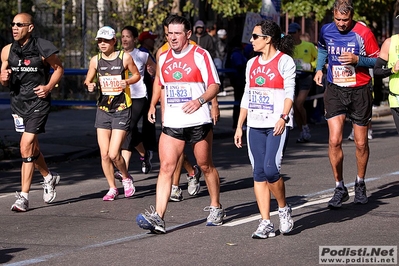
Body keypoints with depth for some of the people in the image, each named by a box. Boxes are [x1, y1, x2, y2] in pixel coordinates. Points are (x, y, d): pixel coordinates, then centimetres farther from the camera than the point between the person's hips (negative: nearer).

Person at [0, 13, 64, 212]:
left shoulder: (42, 49, -9)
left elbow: (59, 68, 4)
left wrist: (49, 87, -11)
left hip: (38, 102, -6)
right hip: (18, 102, 6)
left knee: (26, 148, -14)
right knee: (32, 147, 18)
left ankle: (23, 196, -10)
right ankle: (48, 177, 44)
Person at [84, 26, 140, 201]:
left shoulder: (124, 57, -6)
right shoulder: (95, 60, 3)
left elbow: (137, 75, 7)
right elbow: (88, 81, 14)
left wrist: (127, 82, -13)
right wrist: (90, 86, -9)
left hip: (122, 110, -4)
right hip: (103, 109, 4)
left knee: (113, 154, -11)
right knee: (104, 154, 2)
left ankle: (126, 178, 18)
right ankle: (112, 188, 18)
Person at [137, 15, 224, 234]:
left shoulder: (200, 55, -6)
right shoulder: (163, 58, 10)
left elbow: (214, 85, -7)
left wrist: (200, 100, -23)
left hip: (198, 122, -4)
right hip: (172, 124, 4)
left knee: (205, 166, 10)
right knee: (166, 167, -8)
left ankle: (215, 208, 30)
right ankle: (157, 217, -17)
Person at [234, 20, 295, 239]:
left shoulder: (284, 61, -3)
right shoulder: (252, 63, 15)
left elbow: (289, 93, -9)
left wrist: (283, 117, -24)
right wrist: (239, 126, 16)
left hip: (276, 124, -6)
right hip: (255, 125, 6)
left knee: (270, 169, -18)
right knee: (259, 173, 1)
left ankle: (283, 209, 7)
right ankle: (266, 223, 3)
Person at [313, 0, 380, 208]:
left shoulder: (363, 33, -12)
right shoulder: (326, 31, -1)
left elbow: (377, 60, -6)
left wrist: (357, 60, -22)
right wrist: (319, 68, 8)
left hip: (360, 91, -2)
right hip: (335, 90, 2)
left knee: (361, 143, 7)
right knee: (334, 140, -10)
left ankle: (360, 184, 29)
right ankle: (340, 188, 2)